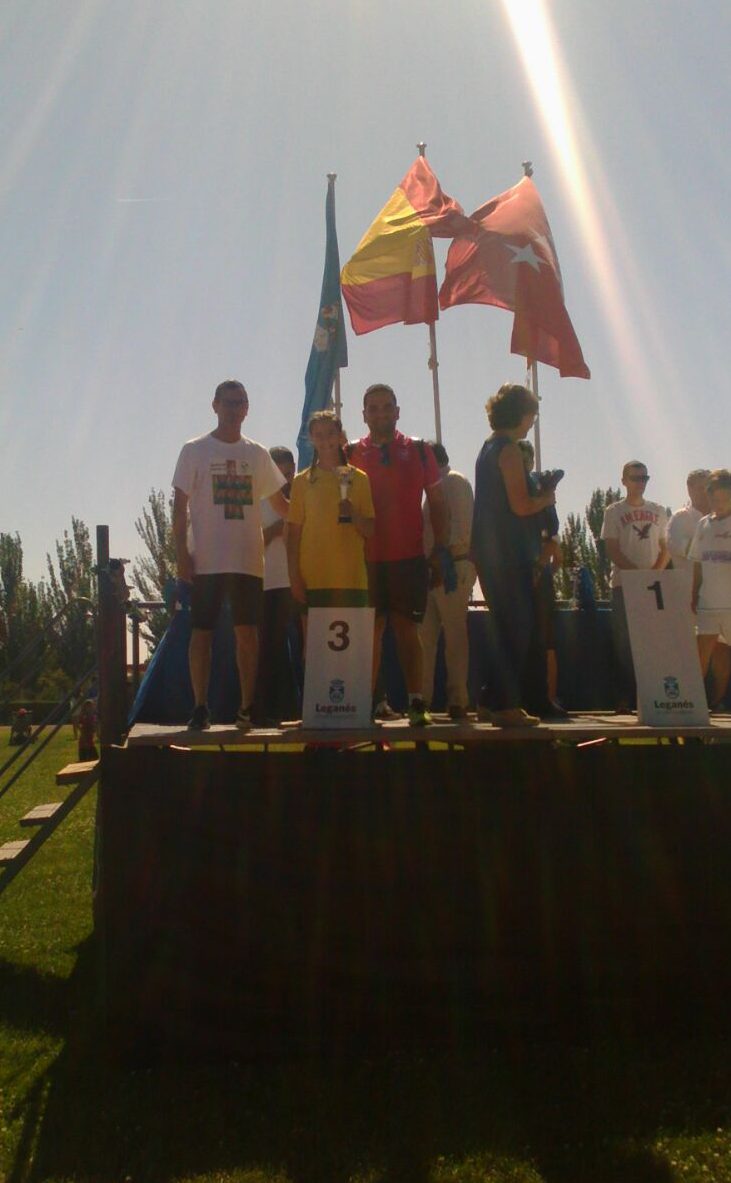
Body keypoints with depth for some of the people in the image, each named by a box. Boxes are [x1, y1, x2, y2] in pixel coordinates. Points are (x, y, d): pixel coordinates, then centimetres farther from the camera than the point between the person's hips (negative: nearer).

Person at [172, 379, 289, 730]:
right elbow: (180, 506, 0)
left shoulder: (258, 454, 12)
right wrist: (182, 554, -8)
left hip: (248, 559, 3)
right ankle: (200, 707, 9)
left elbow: (280, 503, 18)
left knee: (248, 631, 4)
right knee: (201, 632, 0)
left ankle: (247, 706, 12)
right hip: (206, 560, -3)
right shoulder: (194, 451, 2)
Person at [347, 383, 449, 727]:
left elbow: (437, 503, 9)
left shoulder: (418, 450, 7)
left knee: (406, 628, -2)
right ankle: (369, 701, 14)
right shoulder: (351, 453, 8)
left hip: (408, 556, -1)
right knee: (371, 629, 5)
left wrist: (442, 548, 1)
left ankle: (416, 703, 0)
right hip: (366, 557, 1)